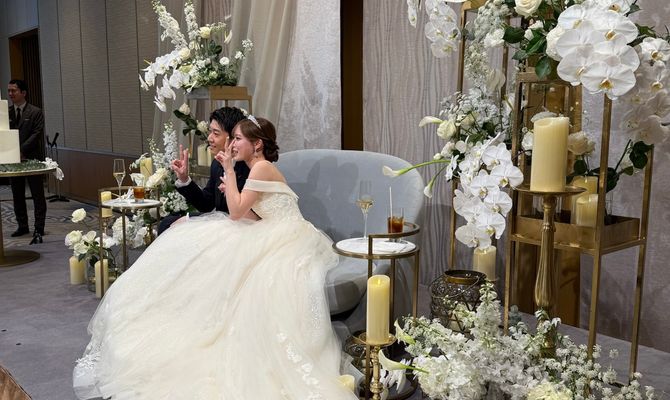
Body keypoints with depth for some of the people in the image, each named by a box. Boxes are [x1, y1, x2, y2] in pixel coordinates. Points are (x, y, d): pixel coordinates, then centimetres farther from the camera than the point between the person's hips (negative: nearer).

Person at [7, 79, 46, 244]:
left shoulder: (36, 112, -3)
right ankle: (22, 226, 26)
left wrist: (21, 150, -19)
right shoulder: (6, 113, 9)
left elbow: (36, 134, -10)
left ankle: (38, 231, -1)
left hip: (32, 159, -5)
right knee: (17, 196, 13)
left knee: (38, 196, -2)